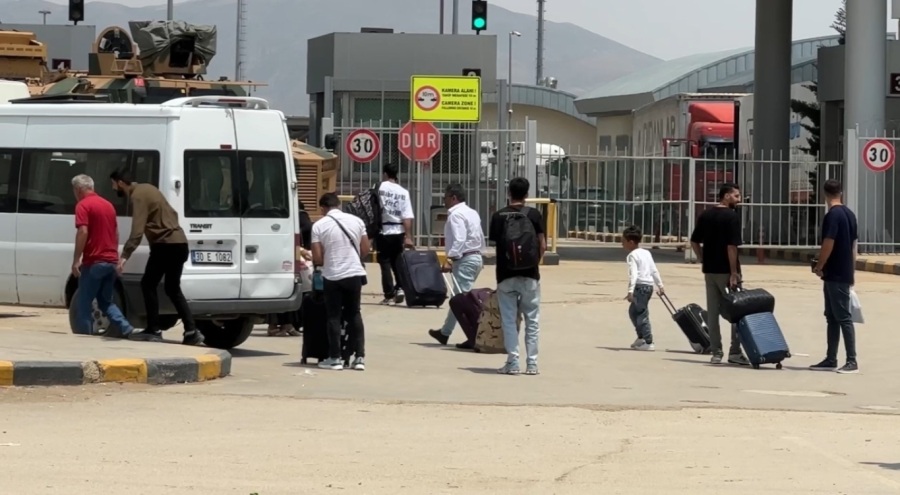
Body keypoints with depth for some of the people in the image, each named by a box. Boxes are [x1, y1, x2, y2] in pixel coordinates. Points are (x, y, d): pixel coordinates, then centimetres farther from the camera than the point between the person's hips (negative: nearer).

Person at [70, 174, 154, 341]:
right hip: (111, 261, 7)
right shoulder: (108, 205, 17)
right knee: (106, 301, 14)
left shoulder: (83, 205, -7)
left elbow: (83, 232, -18)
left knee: (84, 303, 2)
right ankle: (127, 330, -1)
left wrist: (76, 260, -16)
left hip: (94, 262, -7)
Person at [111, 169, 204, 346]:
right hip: (178, 243, 10)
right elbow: (172, 213, 26)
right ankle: (191, 330, 4)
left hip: (165, 244, -10)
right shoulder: (146, 189, 17)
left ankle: (153, 329, -2)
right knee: (173, 289, 13)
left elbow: (137, 232, -26)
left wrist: (124, 256, -32)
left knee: (148, 285, -1)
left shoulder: (138, 196, -13)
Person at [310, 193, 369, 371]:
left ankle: (335, 358, 6)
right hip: (354, 273, 3)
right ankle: (360, 357, 9)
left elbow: (317, 258, -8)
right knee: (354, 315, 12)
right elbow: (365, 250, 7)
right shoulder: (356, 221, 3)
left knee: (334, 317, 6)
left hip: (332, 276, -3)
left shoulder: (319, 226, -6)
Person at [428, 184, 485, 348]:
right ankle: (445, 333, 31)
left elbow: (459, 240, -25)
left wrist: (450, 259, -29)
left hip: (465, 259, -10)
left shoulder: (456, 215, -14)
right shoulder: (472, 213, 17)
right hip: (476, 256, 10)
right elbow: (480, 238, 21)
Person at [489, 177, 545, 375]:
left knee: (509, 320, 5)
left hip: (506, 275, 0)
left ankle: (513, 363, 2)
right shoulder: (534, 215, -3)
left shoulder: (498, 216, -1)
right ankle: (531, 363, 7)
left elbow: (495, 243, -1)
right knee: (531, 320, 8)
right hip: (530, 275, 0)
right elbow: (542, 246, -4)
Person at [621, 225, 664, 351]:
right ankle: (641, 337, 26)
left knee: (642, 314, -8)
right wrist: (660, 285, 24)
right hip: (649, 285, 9)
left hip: (640, 286, -9)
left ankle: (648, 342, -12)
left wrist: (630, 291, -28)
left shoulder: (632, 256, -9)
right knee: (633, 311, 21)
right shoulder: (647, 253, 17)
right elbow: (654, 271, 19)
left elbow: (633, 274, -21)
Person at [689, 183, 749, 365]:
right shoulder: (732, 216, -12)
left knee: (713, 312, 8)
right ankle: (735, 352, 2)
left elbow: (694, 242, 11)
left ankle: (716, 352, 8)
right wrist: (734, 272, -16)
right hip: (726, 270, -6)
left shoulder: (705, 216, 8)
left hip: (709, 270, 6)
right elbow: (731, 246, -18)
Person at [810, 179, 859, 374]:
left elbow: (828, 244, -20)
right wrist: (852, 272, 21)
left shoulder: (833, 215, -16)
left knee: (843, 317, -7)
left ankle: (852, 361, -7)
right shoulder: (849, 214, 11)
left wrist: (819, 267, -7)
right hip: (844, 273, 9)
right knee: (832, 317, 13)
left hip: (835, 275, -9)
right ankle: (831, 360, 16)